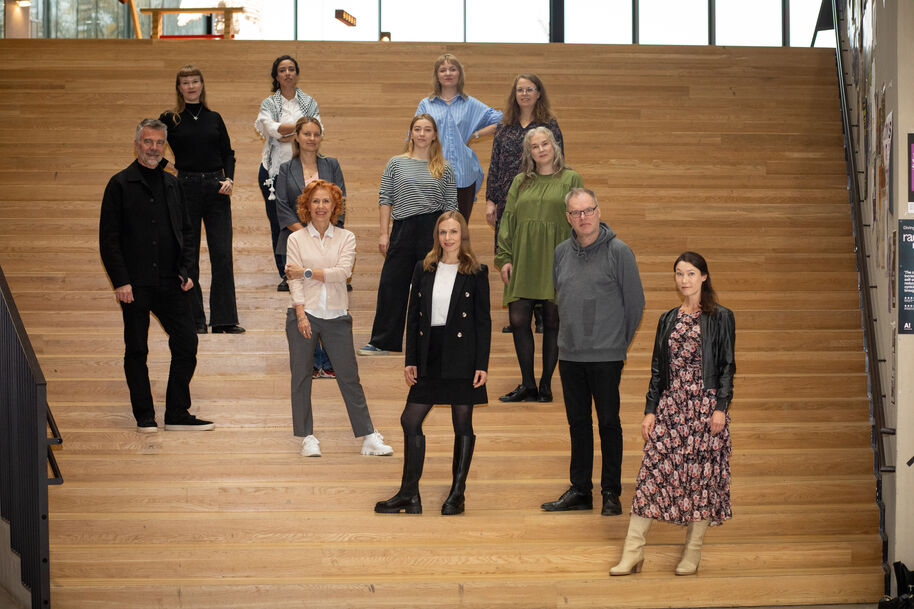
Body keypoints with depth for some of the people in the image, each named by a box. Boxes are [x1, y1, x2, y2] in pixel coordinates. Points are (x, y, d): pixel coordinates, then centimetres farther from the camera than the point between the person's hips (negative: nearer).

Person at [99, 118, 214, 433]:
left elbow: (186, 231, 18)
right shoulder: (120, 184, -1)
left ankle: (177, 414, 10)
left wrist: (186, 270, 4)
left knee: (186, 343, 1)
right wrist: (120, 281, -12)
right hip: (136, 283, -4)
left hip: (170, 283, 4)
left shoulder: (172, 184, 13)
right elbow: (108, 239, -5)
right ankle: (145, 416, 13)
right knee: (136, 350, 3)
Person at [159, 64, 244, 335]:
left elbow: (228, 153, 12)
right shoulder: (169, 119, 3)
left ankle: (224, 319, 3)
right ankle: (194, 319, 10)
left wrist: (229, 179, -5)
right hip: (185, 188, -2)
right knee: (188, 256, 2)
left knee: (222, 254, -2)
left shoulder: (214, 118, 10)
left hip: (216, 189, 2)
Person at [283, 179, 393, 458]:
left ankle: (368, 437, 6)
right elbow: (294, 280, -4)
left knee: (349, 377, 2)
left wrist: (308, 272, -9)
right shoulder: (296, 239, 4)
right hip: (304, 314, 0)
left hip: (337, 317, 0)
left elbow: (343, 272, -8)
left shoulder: (346, 238, 7)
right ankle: (307, 437, 12)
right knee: (301, 377, 3)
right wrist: (301, 314, -14)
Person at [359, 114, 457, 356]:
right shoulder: (396, 164, 7)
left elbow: (451, 206, 8)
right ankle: (382, 342, 9)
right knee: (391, 284, 1)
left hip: (434, 230, -1)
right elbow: (385, 199, 6)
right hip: (403, 229, 1)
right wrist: (384, 234, 0)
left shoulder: (444, 168, 6)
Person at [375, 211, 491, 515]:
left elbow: (483, 321, -1)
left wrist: (482, 364, -8)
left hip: (462, 358, -4)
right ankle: (409, 495, 9)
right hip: (430, 357, 4)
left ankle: (457, 495, 13)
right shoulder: (423, 269, 8)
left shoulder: (476, 272, -1)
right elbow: (413, 317, 9)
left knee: (462, 424, 4)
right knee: (410, 421, 1)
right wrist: (410, 360, 4)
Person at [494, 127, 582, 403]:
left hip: (556, 259, -2)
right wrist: (504, 257, 1)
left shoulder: (570, 179, 6)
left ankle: (546, 385, 10)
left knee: (552, 322, 1)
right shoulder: (520, 182, 14)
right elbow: (508, 220, 11)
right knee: (518, 319, -4)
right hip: (523, 259, 3)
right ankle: (527, 385, 6)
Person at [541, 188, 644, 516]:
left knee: (609, 423, 2)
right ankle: (580, 490, 19)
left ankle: (611, 492, 11)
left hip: (606, 356, -4)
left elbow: (635, 301, -2)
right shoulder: (561, 252, 7)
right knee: (578, 423, 11)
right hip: (570, 354, 5)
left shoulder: (618, 251, -7)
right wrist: (570, 335, 13)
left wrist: (619, 343, 2)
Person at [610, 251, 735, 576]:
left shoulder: (720, 318, 1)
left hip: (705, 405, -3)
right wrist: (650, 410, 6)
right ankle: (632, 553, -2)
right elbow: (658, 367, 13)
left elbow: (727, 365, -2)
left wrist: (721, 407, -11)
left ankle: (692, 553, 10)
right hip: (670, 405, 3)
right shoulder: (668, 320, 13)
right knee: (652, 471, -3)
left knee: (702, 475, 0)